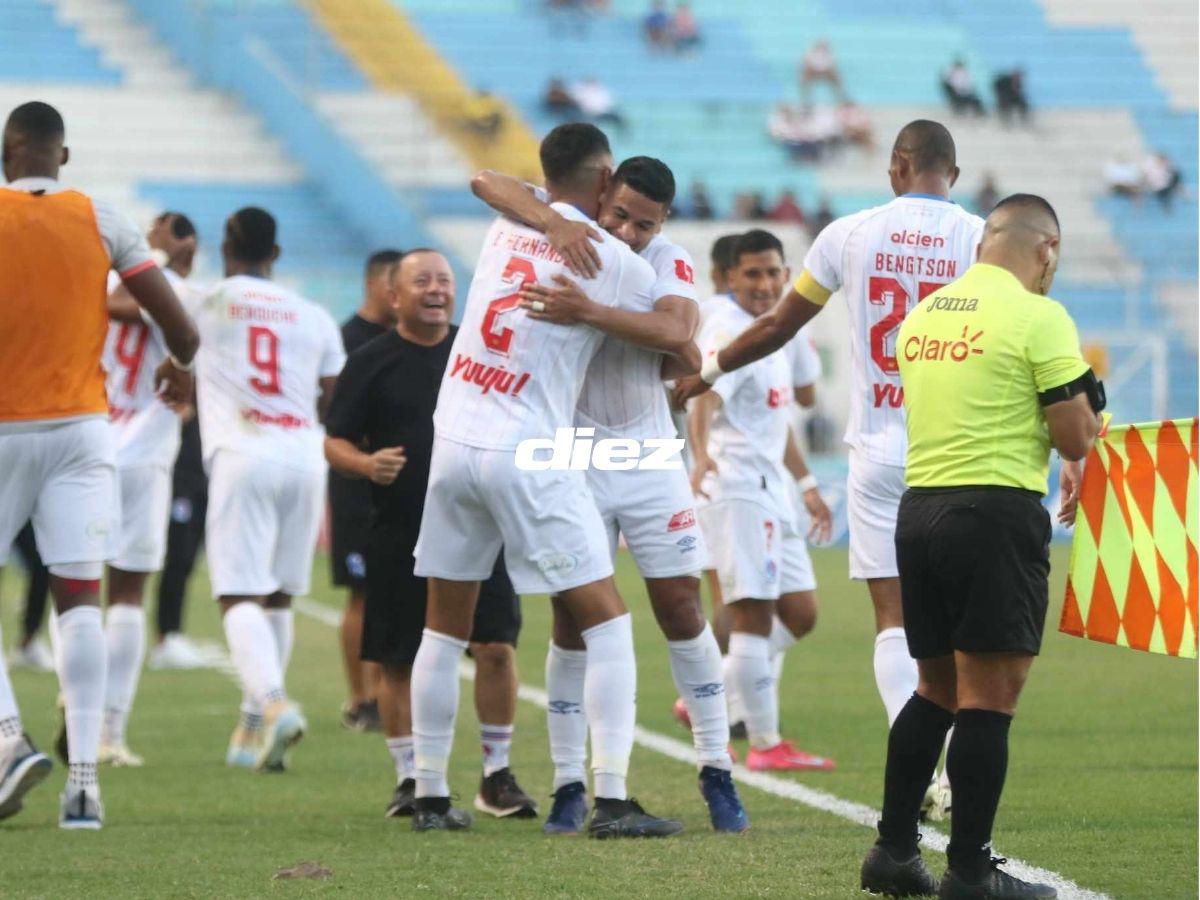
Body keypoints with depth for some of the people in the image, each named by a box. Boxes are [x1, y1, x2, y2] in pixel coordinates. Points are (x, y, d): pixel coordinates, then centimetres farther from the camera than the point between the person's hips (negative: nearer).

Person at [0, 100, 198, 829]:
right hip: (81, 427, 2)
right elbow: (178, 324, -1)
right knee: (80, 598, 1)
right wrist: (181, 368, 21)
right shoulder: (102, 222, 1)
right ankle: (84, 773, -8)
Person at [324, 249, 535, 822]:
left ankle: (496, 776, 4)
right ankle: (408, 780, 14)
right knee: (397, 662, 2)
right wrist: (367, 464, -19)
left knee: (496, 647, -7)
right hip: (397, 538, -1)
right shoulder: (370, 362, 1)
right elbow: (335, 444, 0)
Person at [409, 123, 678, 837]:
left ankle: (431, 796, 19)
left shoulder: (506, 229, 9)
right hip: (528, 455, -5)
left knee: (447, 627, 15)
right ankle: (612, 799, -6)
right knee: (606, 620, 2)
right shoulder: (619, 263, -4)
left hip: (454, 439, 5)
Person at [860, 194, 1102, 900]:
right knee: (989, 698, -3)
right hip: (997, 516, -7)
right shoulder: (1037, 317, -8)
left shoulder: (923, 315, 13)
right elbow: (1076, 437, -8)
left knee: (936, 689, 18)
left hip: (919, 509, 7)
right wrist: (1090, 392, 13)